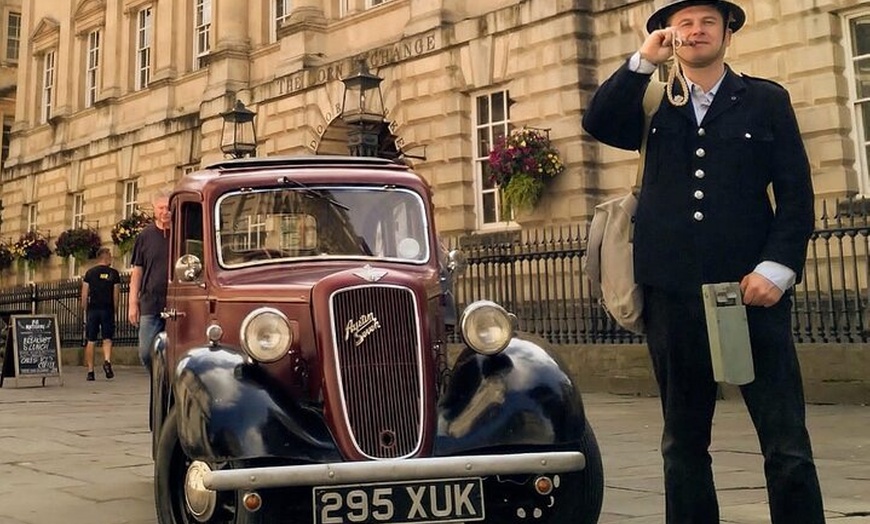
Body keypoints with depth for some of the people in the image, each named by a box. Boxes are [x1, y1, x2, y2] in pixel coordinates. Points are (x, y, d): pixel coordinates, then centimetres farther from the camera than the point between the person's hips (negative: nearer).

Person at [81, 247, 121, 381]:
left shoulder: (90, 272, 4)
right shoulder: (114, 273, 2)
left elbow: (84, 295, 3)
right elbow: (116, 295, 2)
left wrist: (85, 310, 11)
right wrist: (114, 310, 12)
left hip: (93, 309, 1)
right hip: (108, 309, -1)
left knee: (90, 341, 5)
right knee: (107, 339, 6)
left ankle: (90, 371, 5)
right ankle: (107, 361, -20)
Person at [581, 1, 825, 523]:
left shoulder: (767, 101, 9)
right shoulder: (652, 106, 14)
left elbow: (796, 192, 2)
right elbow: (597, 124, -5)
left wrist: (778, 267, -9)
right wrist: (643, 62, -10)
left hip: (751, 289, -2)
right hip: (673, 294, 2)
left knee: (787, 442, -3)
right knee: (684, 442, 10)